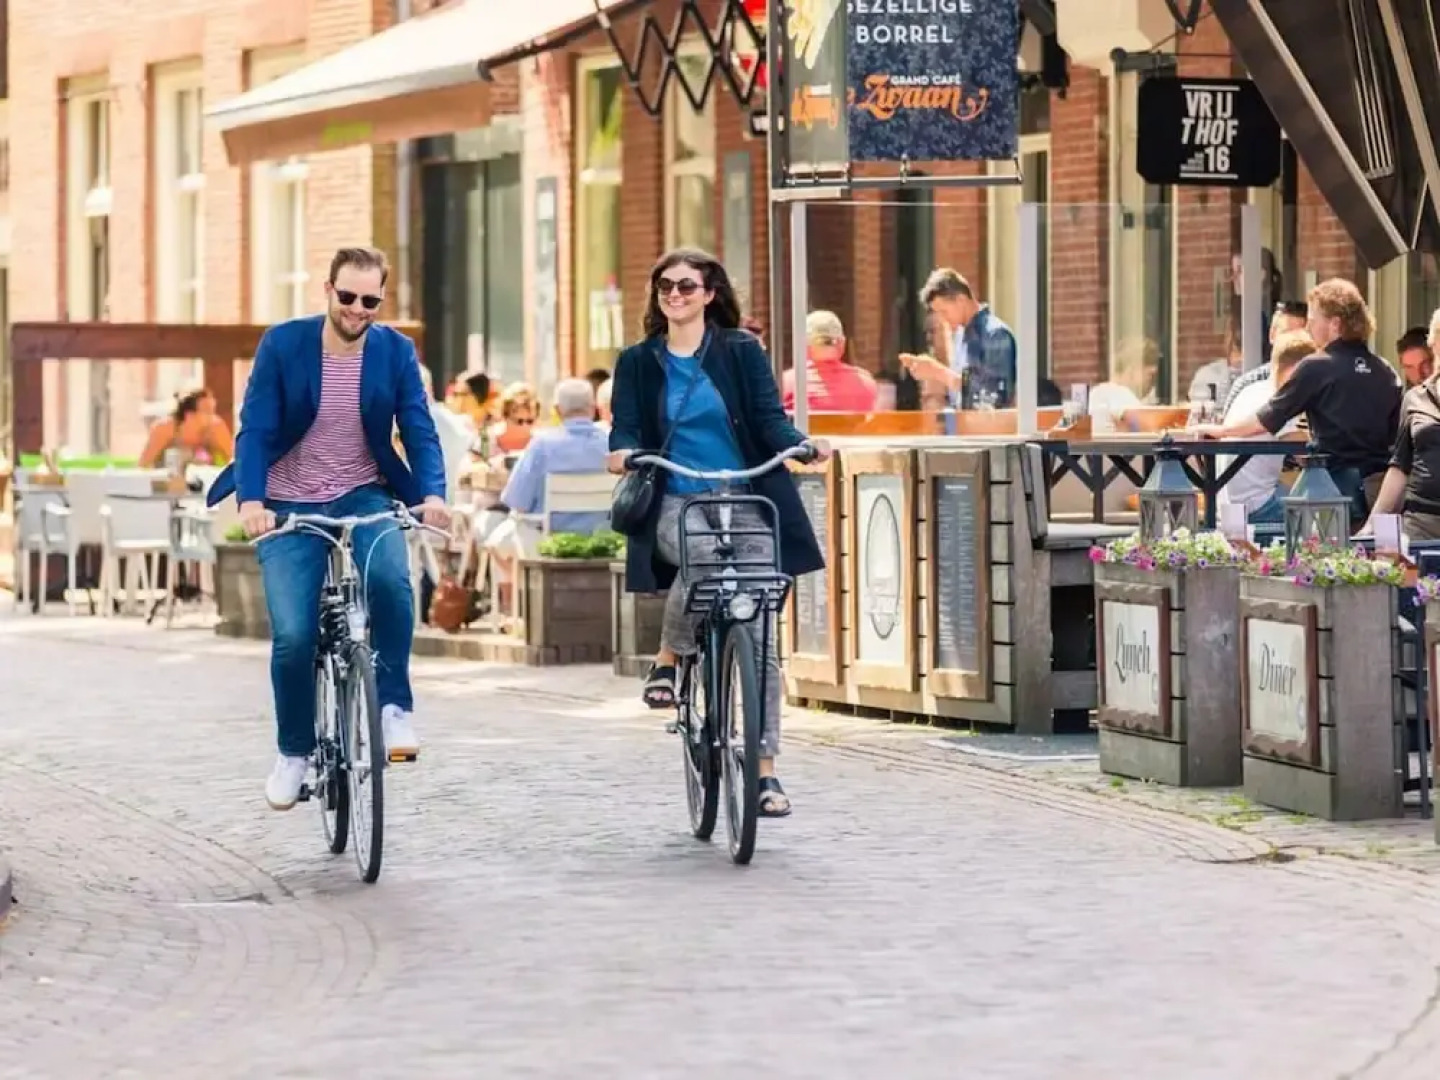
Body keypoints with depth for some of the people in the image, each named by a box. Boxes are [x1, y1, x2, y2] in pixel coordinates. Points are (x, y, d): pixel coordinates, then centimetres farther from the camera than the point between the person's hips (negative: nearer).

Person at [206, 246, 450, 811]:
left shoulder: (396, 352, -3)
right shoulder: (283, 344, -9)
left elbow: (419, 431, -7)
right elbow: (255, 429, -11)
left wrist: (432, 494, -26)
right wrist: (252, 500, -28)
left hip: (364, 498, 1)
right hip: (290, 507, -1)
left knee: (390, 576, -33)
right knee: (293, 637, -12)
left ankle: (394, 707, -17)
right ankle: (294, 752, 12)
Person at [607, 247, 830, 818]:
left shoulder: (742, 353, 6)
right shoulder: (638, 363, 10)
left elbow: (770, 420, -2)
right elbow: (626, 428, 1)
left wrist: (804, 445, -23)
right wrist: (624, 451, -23)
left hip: (747, 505, 0)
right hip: (675, 506, 0)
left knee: (759, 638, -5)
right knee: (703, 557, -36)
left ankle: (765, 770, 2)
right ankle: (668, 659, -9)